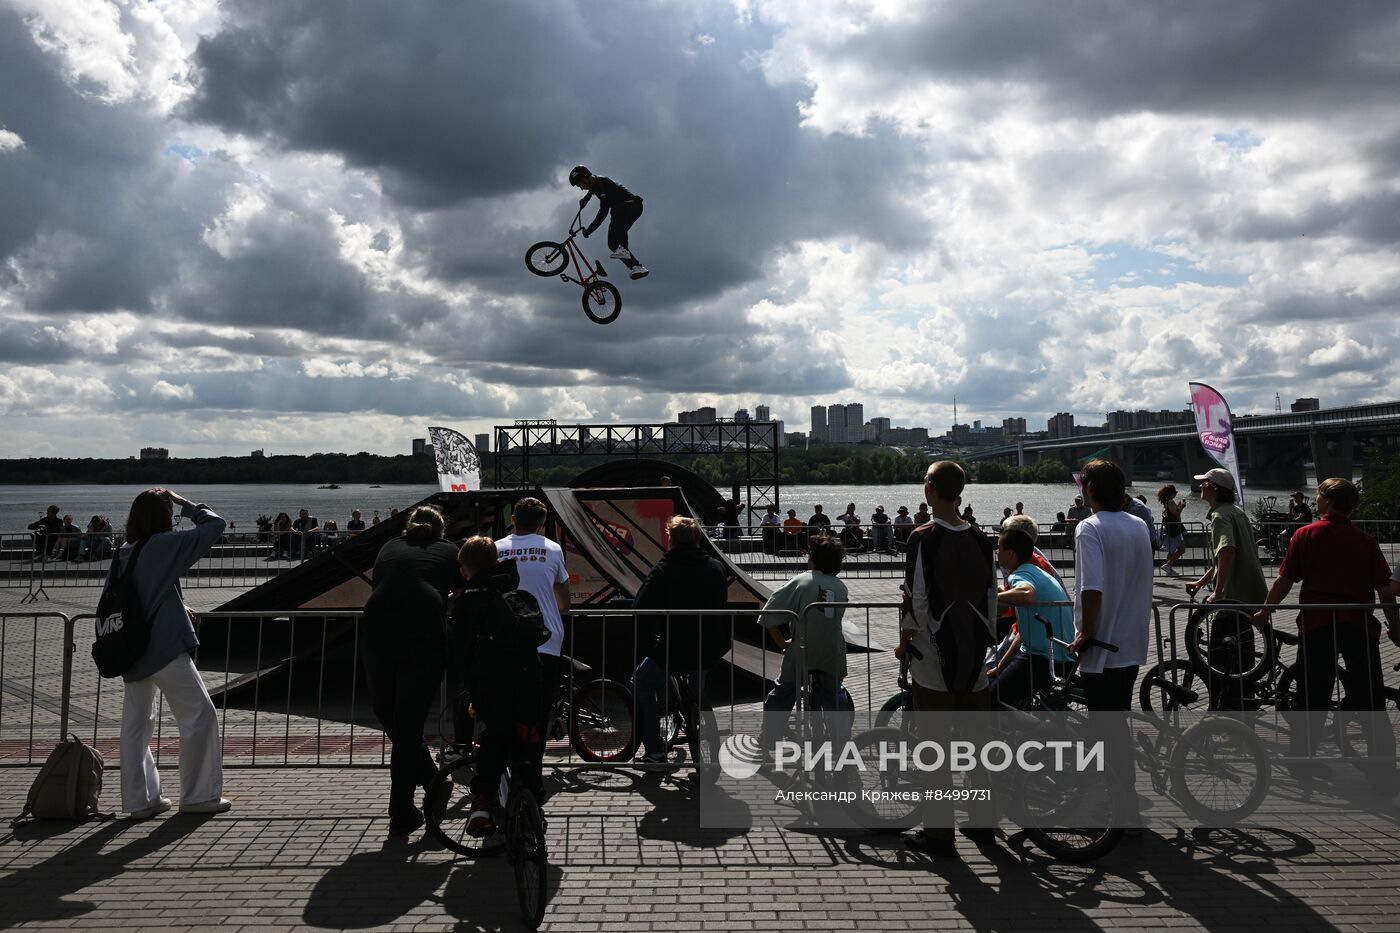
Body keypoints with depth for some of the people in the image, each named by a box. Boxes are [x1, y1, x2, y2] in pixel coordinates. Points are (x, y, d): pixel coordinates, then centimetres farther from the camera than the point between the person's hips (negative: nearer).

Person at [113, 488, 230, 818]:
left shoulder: (122, 555, 8)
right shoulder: (164, 545, -12)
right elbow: (214, 525, -7)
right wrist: (185, 504, 7)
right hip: (165, 649, -7)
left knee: (135, 725, 13)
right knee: (200, 715, 3)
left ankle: (140, 799, 19)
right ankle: (199, 795, 7)